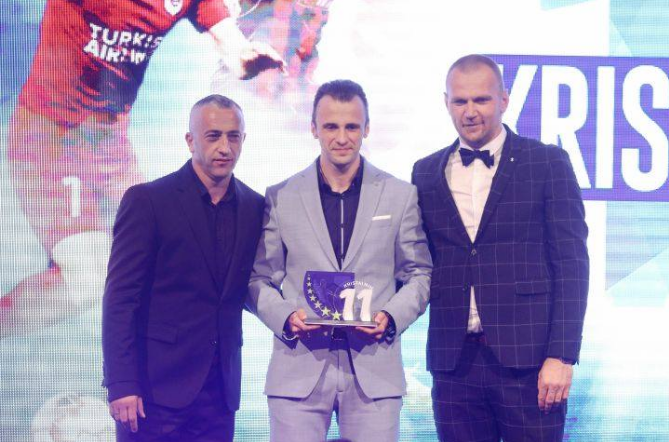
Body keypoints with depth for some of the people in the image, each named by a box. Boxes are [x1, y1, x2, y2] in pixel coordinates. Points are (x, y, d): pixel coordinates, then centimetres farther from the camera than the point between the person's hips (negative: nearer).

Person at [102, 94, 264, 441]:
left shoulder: (253, 207, 9)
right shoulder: (146, 200, -5)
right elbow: (120, 298, -9)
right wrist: (121, 384, -15)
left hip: (220, 386, 4)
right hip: (156, 386, -4)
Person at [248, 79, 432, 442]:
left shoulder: (401, 196, 6)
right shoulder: (280, 198, 6)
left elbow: (419, 273, 10)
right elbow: (259, 279, 8)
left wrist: (392, 316, -8)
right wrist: (285, 316, -11)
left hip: (374, 368, 0)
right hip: (299, 369, 0)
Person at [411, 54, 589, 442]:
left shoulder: (547, 163, 2)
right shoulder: (426, 173, 13)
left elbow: (571, 263, -2)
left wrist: (562, 355, -9)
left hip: (528, 359, -3)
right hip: (454, 362, 3)